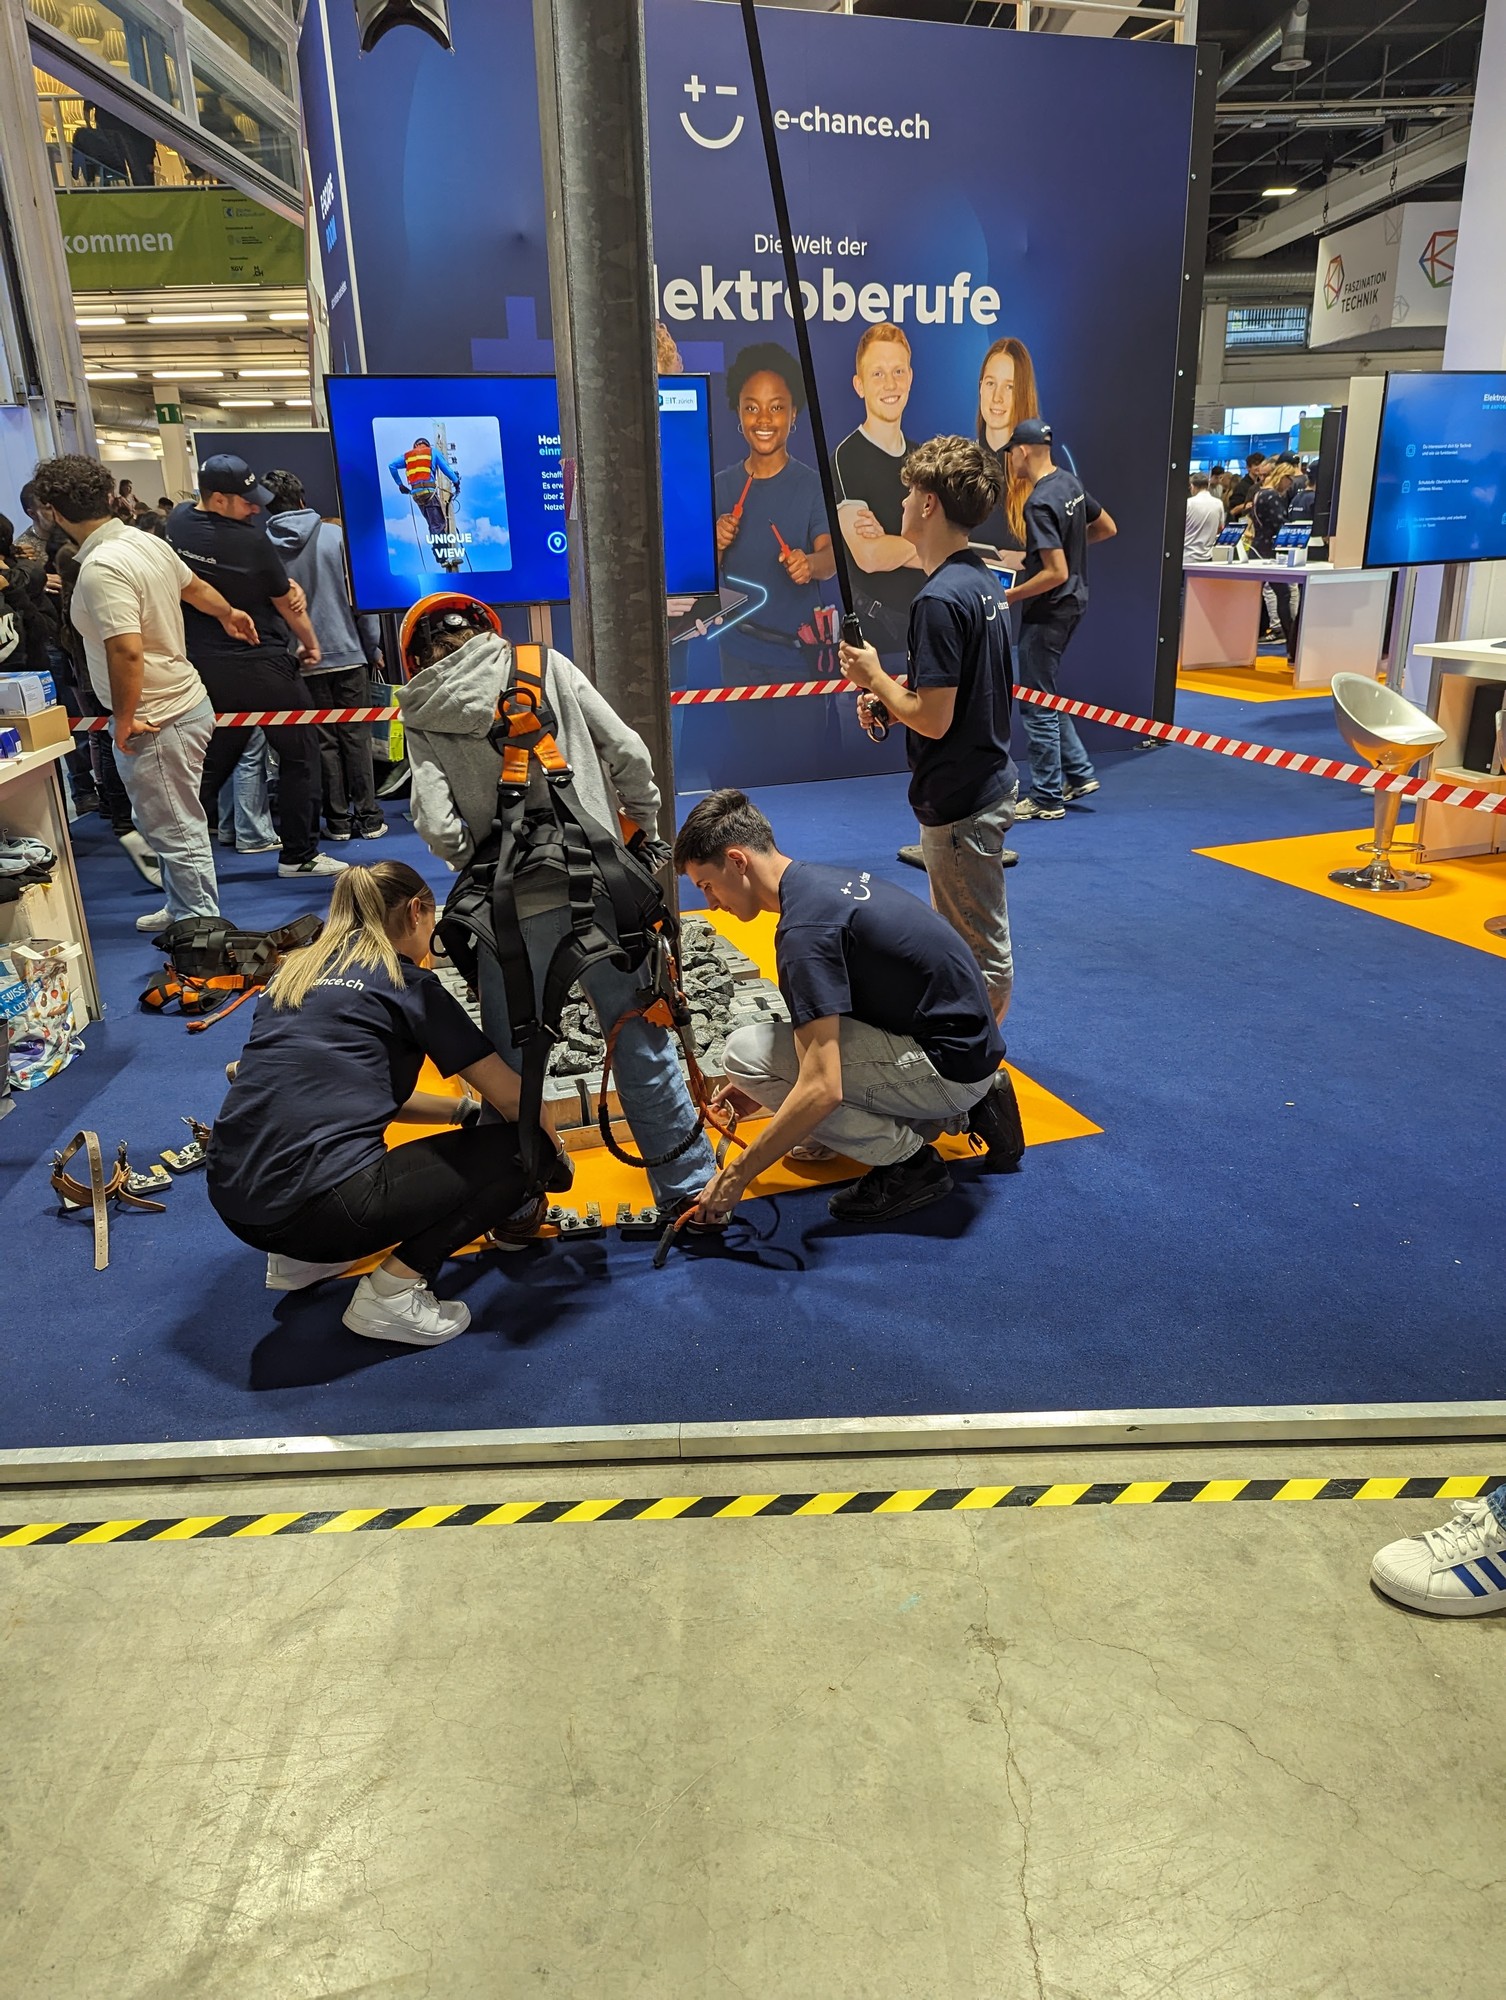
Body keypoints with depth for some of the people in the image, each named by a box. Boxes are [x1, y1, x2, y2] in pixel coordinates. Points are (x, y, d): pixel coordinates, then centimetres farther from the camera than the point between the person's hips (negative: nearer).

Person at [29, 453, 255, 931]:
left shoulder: (101, 568, -23)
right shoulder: (146, 541, 5)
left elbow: (126, 650, -30)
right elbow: (196, 587, 23)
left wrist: (124, 722, -17)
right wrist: (229, 614, 43)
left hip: (154, 721, -10)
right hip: (185, 701, 10)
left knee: (176, 832, 1)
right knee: (161, 823, 23)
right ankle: (181, 908, 36)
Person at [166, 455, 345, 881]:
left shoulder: (178, 521, 1)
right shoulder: (251, 542, -18)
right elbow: (287, 603, -4)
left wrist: (284, 582, 0)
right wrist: (311, 643, 14)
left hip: (206, 666, 7)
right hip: (262, 666, -7)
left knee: (213, 762, 14)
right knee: (299, 755, 7)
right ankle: (299, 854, 10)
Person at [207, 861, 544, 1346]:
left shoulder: (296, 969, 19)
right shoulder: (407, 983, 1)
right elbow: (510, 1097, 4)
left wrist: (462, 1109, 32)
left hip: (231, 1203, 8)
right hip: (317, 1207, -8)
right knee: (510, 1154, 7)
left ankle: (299, 1257, 21)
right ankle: (390, 1291, -3)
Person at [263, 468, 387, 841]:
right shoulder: (337, 535, -4)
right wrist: (372, 645, 4)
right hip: (347, 652, -1)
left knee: (323, 741, 8)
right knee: (357, 737, 6)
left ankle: (338, 820, 12)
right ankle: (368, 818, 8)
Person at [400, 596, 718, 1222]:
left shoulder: (423, 715, 3)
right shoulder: (548, 666, 6)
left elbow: (438, 826, -9)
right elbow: (628, 752, 0)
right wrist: (643, 827, 14)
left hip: (513, 911, -1)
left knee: (509, 1063, 14)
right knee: (641, 1040, 11)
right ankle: (688, 1184, 18)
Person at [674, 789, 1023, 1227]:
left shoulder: (805, 926, -23)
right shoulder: (826, 879, 7)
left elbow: (822, 1090, -28)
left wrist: (734, 1177, -19)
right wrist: (765, 1090, 17)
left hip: (948, 1066, -10)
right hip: (964, 1044, 10)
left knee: (746, 1051, -14)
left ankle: (909, 1160, -4)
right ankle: (961, 1113, 15)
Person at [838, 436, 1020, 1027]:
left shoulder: (939, 600, -22)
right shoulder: (985, 581, 8)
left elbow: (933, 719, -24)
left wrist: (874, 677, -9)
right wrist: (891, 693, 7)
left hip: (959, 802, -11)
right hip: (991, 782, 11)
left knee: (982, 950, 3)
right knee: (965, 939, 22)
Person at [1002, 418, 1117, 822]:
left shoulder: (1039, 503, -22)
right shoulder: (1071, 482, 5)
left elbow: (1056, 573, -25)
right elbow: (1107, 528, 17)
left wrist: (1008, 596, -18)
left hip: (1049, 610, -9)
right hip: (1072, 602, 9)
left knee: (1037, 703, 0)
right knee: (1046, 694, 20)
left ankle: (1047, 800, 8)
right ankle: (1078, 774, 23)